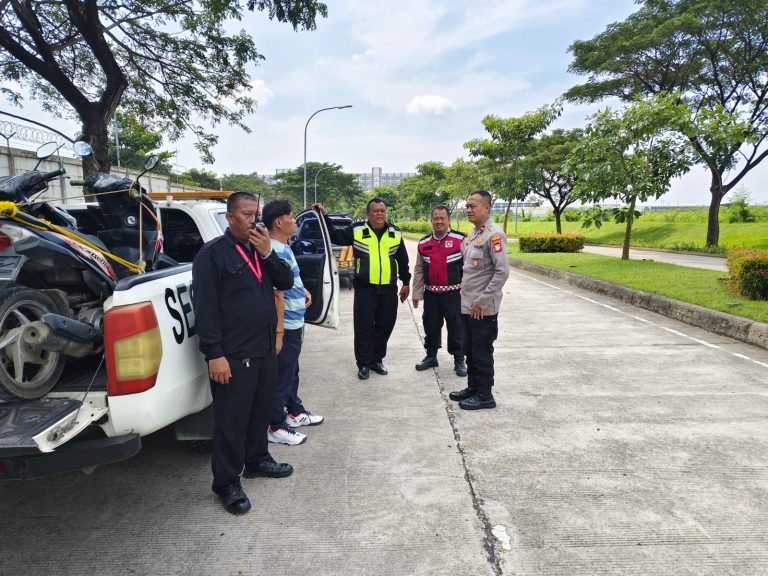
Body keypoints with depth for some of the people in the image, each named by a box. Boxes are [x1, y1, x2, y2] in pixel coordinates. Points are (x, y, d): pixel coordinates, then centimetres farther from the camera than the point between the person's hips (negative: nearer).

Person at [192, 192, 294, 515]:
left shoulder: (260, 249, 13)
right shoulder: (212, 253, -9)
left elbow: (285, 282, 6)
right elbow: (205, 306, -15)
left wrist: (268, 253, -9)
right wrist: (214, 354, -19)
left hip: (265, 349, 7)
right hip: (233, 355, -7)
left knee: (261, 410, 19)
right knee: (231, 419, 2)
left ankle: (257, 460, 37)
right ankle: (227, 483, 15)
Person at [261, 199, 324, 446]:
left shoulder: (284, 248, 10)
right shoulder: (276, 251, -21)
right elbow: (277, 294, -25)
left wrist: (302, 290, 8)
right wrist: (279, 332, -26)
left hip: (295, 322, 10)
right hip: (286, 325, -10)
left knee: (291, 371, 22)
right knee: (281, 375, 1)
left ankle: (295, 411, 38)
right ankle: (276, 427, 13)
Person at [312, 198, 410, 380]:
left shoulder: (395, 233, 6)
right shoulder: (356, 230, -1)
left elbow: (403, 260, 12)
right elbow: (334, 236, -1)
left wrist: (406, 283, 13)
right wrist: (324, 215, -11)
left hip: (388, 290, 2)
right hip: (364, 289, -2)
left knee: (384, 327, 10)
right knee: (363, 328, 0)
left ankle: (377, 360, 27)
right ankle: (363, 364, 15)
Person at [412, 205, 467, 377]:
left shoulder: (460, 240, -7)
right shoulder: (424, 243, 8)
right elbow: (419, 270, 12)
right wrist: (416, 293, 10)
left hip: (453, 294, -4)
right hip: (431, 294, 4)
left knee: (456, 328, 4)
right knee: (431, 327, 14)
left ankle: (459, 360, 19)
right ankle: (431, 357, 31)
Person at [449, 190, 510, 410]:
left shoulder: (494, 235, -15)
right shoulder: (472, 234, 12)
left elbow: (502, 272, -21)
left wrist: (481, 301, -18)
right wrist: (466, 296, 14)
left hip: (483, 308, -8)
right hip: (467, 305, 9)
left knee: (482, 353, 2)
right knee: (470, 350, 17)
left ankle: (485, 396, 15)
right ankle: (473, 388, 31)